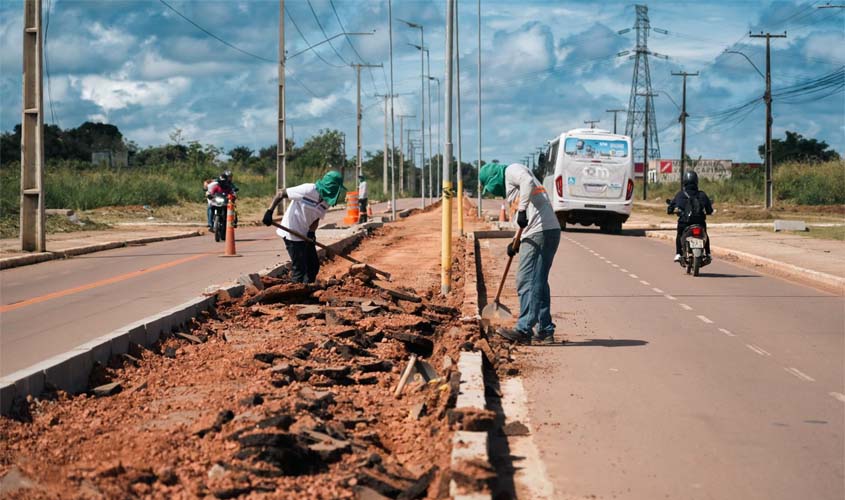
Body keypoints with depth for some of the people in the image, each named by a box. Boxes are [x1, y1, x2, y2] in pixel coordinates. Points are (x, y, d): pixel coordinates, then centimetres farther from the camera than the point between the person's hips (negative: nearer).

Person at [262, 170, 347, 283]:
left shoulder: (326, 202, 1)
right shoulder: (308, 190, -21)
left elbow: (316, 219, 4)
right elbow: (281, 194, -16)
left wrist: (311, 232, -16)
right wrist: (270, 212, -22)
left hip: (305, 235, 8)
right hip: (292, 233, -8)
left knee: (314, 265, 12)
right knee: (299, 268, -6)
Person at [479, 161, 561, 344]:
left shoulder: (511, 170, 2)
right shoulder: (510, 187, 30)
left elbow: (527, 182, -22)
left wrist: (522, 210, -26)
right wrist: (516, 243, 15)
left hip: (539, 233, -10)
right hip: (549, 232, 10)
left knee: (526, 281, -8)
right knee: (538, 283, 14)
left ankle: (524, 330, -8)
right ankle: (545, 330, 18)